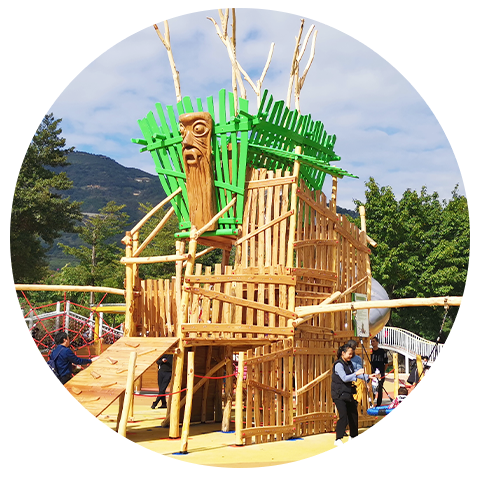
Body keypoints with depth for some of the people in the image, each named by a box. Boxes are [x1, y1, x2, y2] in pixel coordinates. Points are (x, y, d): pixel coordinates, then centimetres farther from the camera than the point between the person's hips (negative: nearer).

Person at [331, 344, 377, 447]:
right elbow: (344, 378, -23)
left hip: (348, 394, 9)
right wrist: (356, 373, -29)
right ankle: (338, 439, -10)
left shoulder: (349, 364, 12)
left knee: (354, 414, 12)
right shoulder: (338, 365, -14)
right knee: (343, 416, -16)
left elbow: (354, 375, 19)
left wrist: (368, 376, 9)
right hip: (339, 395, -9)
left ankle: (353, 436, 27)